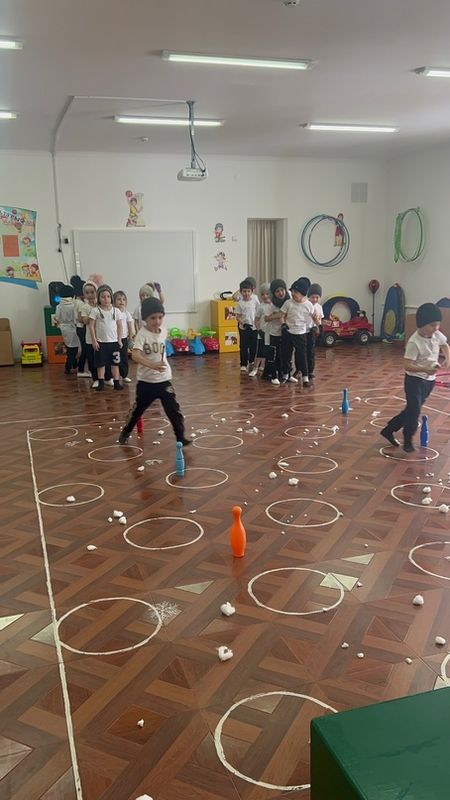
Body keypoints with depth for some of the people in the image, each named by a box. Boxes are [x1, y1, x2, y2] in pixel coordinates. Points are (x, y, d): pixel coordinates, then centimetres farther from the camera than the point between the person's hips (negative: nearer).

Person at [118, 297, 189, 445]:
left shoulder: (164, 331, 0)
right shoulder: (142, 334, -18)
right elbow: (135, 355, -33)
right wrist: (152, 365, -44)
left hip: (164, 379, 3)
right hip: (146, 381, -3)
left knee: (173, 408, -3)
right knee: (138, 409, 13)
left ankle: (180, 436, 5)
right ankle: (125, 432, 35)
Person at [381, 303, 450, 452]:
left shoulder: (437, 335, -2)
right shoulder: (414, 342, -23)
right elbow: (408, 366, -26)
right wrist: (425, 370, -39)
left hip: (429, 380, 7)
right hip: (415, 380, -7)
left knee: (411, 410, 14)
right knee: (414, 410, -10)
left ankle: (389, 430, 29)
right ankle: (408, 441, 9)